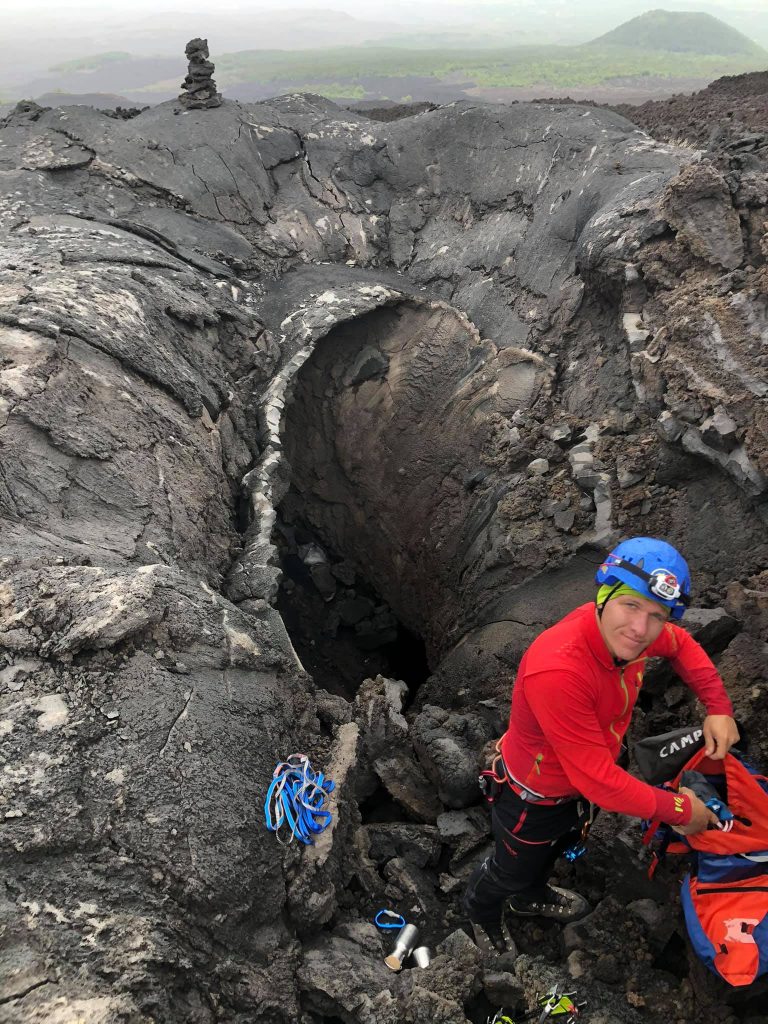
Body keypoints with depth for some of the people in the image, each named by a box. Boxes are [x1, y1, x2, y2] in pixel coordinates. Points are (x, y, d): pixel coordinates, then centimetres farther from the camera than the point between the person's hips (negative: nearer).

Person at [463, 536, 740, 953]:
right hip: (536, 797, -6)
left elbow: (681, 645, 2)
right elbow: (598, 778, -38)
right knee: (513, 869, 25)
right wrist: (678, 809, -25)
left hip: (581, 786, 7)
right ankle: (481, 909, 60)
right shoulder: (558, 670, -46)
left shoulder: (621, 631, -23)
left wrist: (718, 707, -9)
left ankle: (530, 896, 68)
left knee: (558, 845, 36)